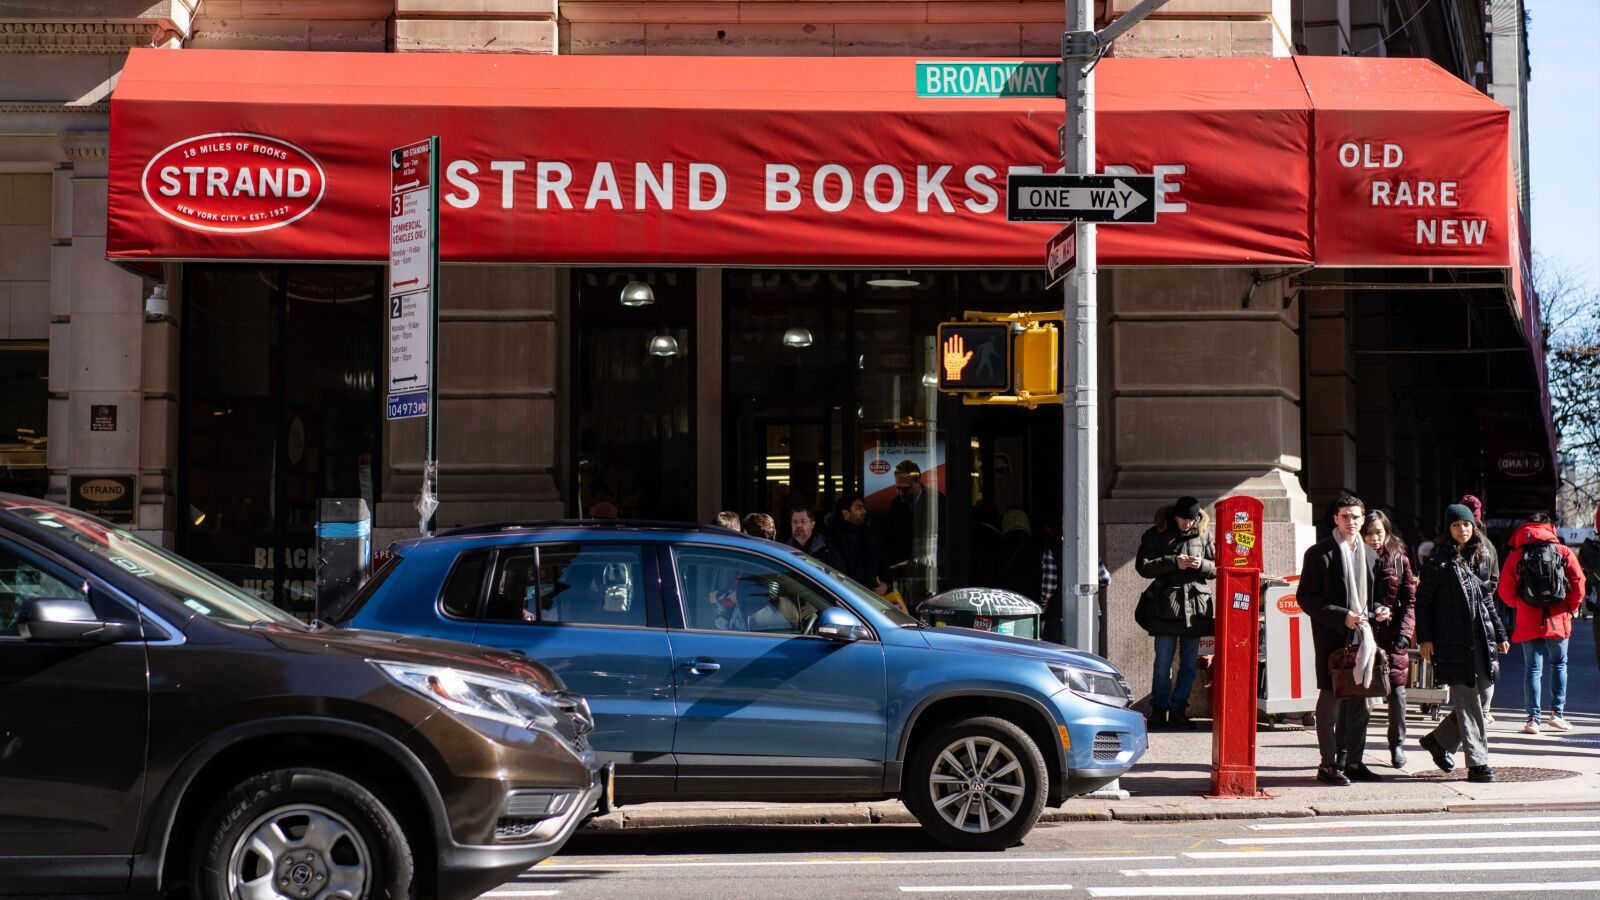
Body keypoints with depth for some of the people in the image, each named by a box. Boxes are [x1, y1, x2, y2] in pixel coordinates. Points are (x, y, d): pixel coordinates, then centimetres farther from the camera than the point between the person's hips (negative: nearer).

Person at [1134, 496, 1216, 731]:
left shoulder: (1204, 533, 9)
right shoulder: (1156, 535, 2)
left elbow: (1217, 567, 13)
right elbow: (1143, 566, -4)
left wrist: (1202, 565, -9)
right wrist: (1173, 563, -14)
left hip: (1195, 605, 3)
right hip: (1166, 607, -3)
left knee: (1190, 663, 6)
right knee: (1163, 662, -1)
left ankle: (1178, 709, 15)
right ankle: (1159, 709, 9)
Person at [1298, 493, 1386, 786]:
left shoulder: (1369, 554, 15)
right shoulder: (1319, 553, -4)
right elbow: (1306, 598, -8)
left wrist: (1377, 611, 1)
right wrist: (1342, 617, -17)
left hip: (1362, 634, 6)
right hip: (1332, 638, -6)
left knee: (1359, 701, 9)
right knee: (1332, 698, -4)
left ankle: (1353, 762, 17)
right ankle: (1328, 764, 2)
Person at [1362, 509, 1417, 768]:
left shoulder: (1399, 559, 7)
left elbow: (1410, 600, 5)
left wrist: (1405, 632, -6)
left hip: (1392, 636, 1)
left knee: (1397, 690, -2)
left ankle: (1397, 744, 14)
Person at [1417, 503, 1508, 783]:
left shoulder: (1482, 557, 14)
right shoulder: (1439, 560, -2)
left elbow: (1489, 599, 21)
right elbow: (1423, 599, -2)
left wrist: (1500, 634, 19)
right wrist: (1424, 637, -8)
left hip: (1480, 636, 6)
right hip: (1452, 639, -6)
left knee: (1476, 695, 5)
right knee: (1466, 700, -6)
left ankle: (1439, 739, 26)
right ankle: (1477, 763, -4)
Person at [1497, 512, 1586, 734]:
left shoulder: (1515, 555, 1)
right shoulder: (1563, 552, 0)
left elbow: (1505, 590, -2)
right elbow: (1578, 582, -6)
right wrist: (1572, 608, 9)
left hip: (1528, 622, 0)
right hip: (1558, 620, 0)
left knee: (1532, 669, 4)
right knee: (1559, 664, 17)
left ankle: (1533, 719, -2)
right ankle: (1557, 713, 13)